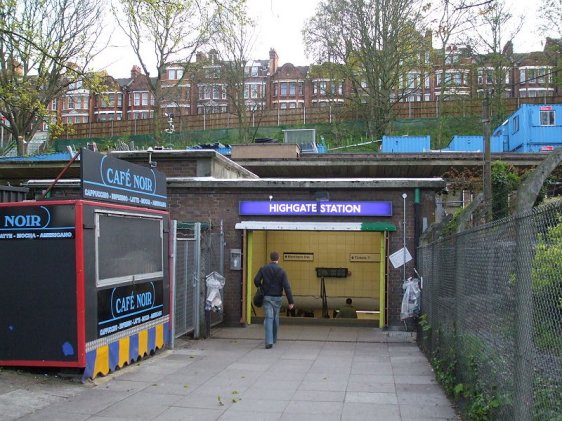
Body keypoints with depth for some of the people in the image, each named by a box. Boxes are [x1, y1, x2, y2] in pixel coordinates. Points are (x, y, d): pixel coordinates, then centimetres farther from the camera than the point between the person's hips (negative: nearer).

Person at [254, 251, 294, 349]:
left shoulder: (263, 269, -2)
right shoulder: (281, 271, -6)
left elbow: (256, 280, -9)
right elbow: (286, 287, -10)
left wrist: (261, 288, 13)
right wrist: (291, 301, -8)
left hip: (267, 297, 0)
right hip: (277, 297, 0)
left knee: (269, 318, -4)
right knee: (275, 318, 17)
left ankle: (269, 341, -17)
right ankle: (274, 339, 31)